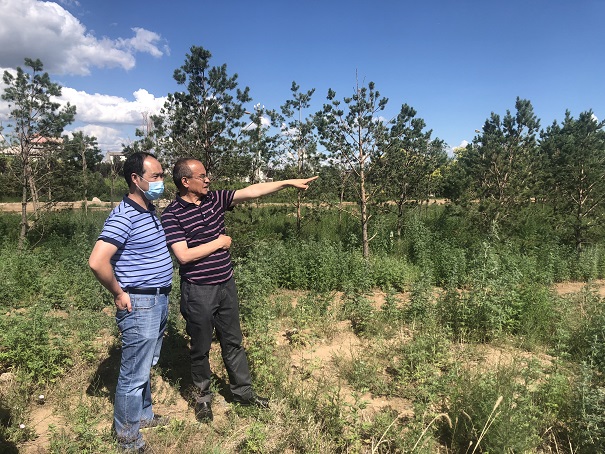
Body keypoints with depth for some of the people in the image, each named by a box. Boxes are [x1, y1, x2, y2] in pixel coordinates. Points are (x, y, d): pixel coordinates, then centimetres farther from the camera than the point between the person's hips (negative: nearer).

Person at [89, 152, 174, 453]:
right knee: (134, 374, 7)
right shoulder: (123, 217, -20)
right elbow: (97, 262, -30)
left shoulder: (150, 211, 8)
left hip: (158, 301, 9)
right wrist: (119, 294, -17)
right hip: (139, 304, -9)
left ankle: (143, 415, 43)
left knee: (146, 366, 24)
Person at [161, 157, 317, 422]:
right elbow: (184, 255, -21)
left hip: (226, 285, 5)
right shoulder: (171, 215, -13)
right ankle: (203, 396, 34)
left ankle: (243, 392, 32)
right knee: (200, 348, 12)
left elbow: (251, 191, -1)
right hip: (198, 291, -5)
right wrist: (219, 243, -13)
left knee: (233, 342, 17)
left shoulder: (214, 199, 3)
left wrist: (288, 182, -5)